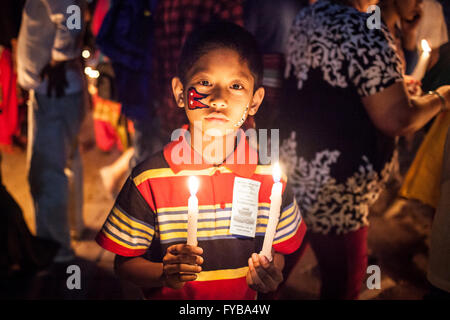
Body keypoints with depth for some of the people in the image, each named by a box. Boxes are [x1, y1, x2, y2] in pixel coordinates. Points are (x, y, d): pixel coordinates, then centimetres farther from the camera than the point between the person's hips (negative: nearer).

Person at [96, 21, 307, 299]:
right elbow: (125, 263, -7)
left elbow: (279, 250, 3)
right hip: (171, 297, 0)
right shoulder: (149, 180, -14)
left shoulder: (269, 177, -9)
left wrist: (270, 273, -16)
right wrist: (164, 274, -24)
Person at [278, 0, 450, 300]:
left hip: (294, 164, 8)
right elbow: (397, 120, -24)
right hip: (332, 190, -8)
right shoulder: (365, 33, -23)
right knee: (344, 280, 14)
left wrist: (390, 84, 19)